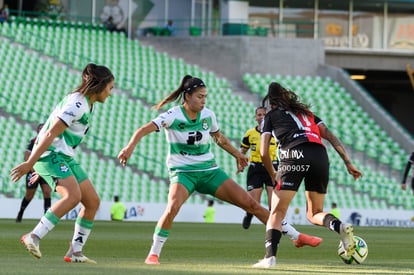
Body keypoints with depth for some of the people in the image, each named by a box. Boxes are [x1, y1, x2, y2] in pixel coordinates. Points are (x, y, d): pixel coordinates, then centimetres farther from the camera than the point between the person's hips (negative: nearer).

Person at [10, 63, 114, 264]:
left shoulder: (88, 104, 15)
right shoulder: (77, 104, -18)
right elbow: (51, 134, -23)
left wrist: (41, 168, 24)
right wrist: (30, 163, -26)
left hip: (65, 158, 10)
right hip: (50, 155, -10)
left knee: (92, 201, 3)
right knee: (73, 195, -29)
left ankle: (75, 251, 6)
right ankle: (34, 237, -27)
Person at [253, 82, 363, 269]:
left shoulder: (271, 116, 21)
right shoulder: (307, 113, 32)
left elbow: (264, 153, 14)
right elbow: (331, 137, 21)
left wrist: (273, 175, 30)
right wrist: (348, 163, 17)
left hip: (294, 156, -4)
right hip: (320, 157, 4)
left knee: (277, 212, 3)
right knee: (314, 213, 18)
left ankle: (270, 257, -16)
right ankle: (340, 227, -13)